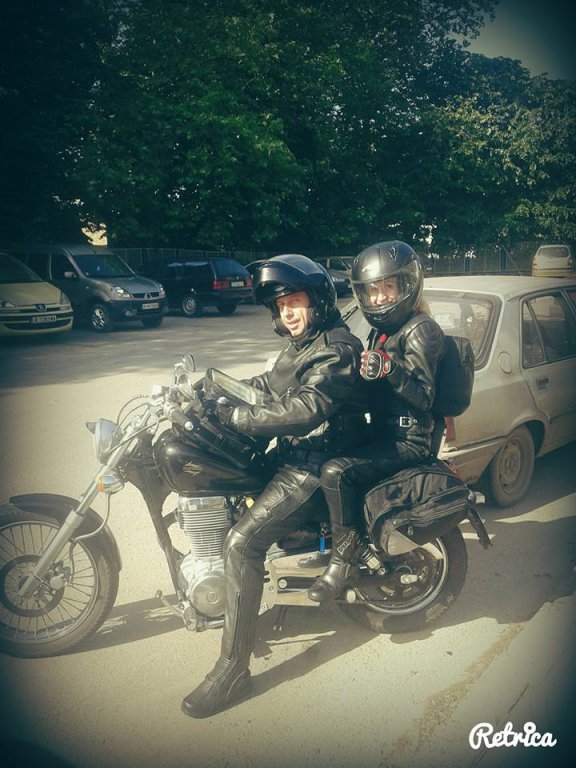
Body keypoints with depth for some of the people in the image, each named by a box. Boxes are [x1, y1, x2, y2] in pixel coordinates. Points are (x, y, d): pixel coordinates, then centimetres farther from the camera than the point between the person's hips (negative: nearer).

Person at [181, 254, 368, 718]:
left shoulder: (337, 348, -19)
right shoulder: (303, 342, 12)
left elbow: (306, 410, -33)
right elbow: (271, 384, 25)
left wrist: (234, 416, -31)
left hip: (316, 466, -11)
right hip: (293, 453, 11)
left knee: (241, 544, -20)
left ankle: (233, 671, -8)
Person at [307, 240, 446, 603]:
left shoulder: (422, 330, -12)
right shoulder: (382, 330, 15)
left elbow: (424, 397, -21)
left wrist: (389, 369, -35)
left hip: (409, 441, -9)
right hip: (382, 430, 10)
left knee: (336, 473, -28)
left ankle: (344, 561, -12)